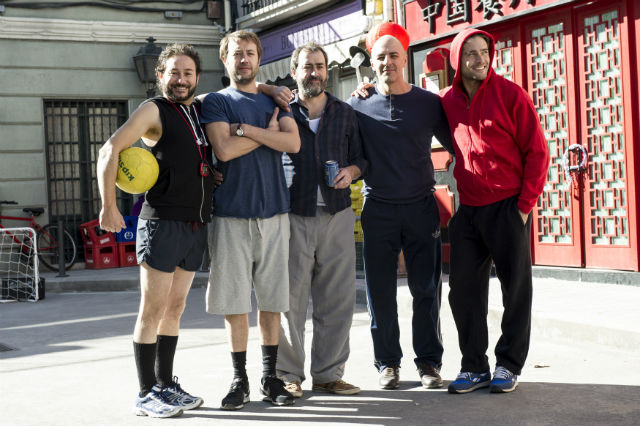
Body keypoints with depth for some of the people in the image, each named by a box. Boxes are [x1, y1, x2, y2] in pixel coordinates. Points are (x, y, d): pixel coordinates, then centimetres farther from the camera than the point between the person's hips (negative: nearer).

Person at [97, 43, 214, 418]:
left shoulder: (202, 110, 15)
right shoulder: (154, 111, -3)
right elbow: (110, 152, -10)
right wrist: (109, 207, -16)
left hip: (196, 225, 6)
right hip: (162, 222, -6)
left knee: (175, 308, 12)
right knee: (153, 309, -4)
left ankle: (166, 385, 20)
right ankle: (147, 394, 2)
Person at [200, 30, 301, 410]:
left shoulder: (276, 100, 14)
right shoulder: (216, 102, 6)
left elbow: (293, 143, -4)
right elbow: (224, 149, -11)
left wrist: (245, 128, -10)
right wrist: (268, 132, -2)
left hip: (274, 211, 2)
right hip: (231, 214, -2)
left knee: (272, 297, 5)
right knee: (235, 300, 0)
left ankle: (271, 376, 15)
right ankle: (240, 379, 11)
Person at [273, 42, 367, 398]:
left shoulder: (345, 113, 14)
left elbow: (360, 156, 18)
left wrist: (352, 171, -2)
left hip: (337, 214, 3)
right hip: (294, 216, -3)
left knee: (337, 298, 3)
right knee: (291, 297, -2)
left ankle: (329, 373, 14)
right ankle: (289, 375, 8)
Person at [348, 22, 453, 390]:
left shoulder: (429, 103, 3)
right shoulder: (359, 105, 4)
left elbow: (456, 144, 8)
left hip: (421, 207, 0)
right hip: (378, 208, 0)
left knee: (426, 289, 3)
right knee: (381, 290, 4)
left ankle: (429, 361, 14)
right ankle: (388, 362, 16)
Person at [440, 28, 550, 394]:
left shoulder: (510, 94, -6)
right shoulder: (448, 101, 7)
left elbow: (537, 152, -6)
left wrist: (525, 205, -11)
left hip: (508, 207, -4)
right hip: (468, 210, 4)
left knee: (516, 288, 3)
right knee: (464, 289, 4)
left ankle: (509, 365, 16)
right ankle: (475, 367, 15)